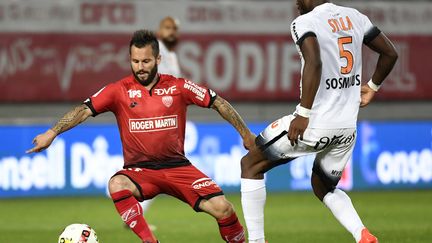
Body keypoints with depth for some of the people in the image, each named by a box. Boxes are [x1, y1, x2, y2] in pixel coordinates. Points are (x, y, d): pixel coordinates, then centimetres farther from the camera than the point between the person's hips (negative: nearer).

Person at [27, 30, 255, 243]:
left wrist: (245, 134, 9)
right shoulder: (119, 91, -2)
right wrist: (52, 133, -20)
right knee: (117, 185, -35)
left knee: (222, 208, -17)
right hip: (139, 170, -1)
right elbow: (85, 110, -8)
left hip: (177, 166, 1)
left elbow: (217, 102, 8)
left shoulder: (178, 87, 1)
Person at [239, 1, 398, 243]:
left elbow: (314, 63, -28)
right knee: (324, 187, 28)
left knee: (251, 164, 12)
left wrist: (304, 114, -26)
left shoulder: (305, 22, -12)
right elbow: (390, 53, 15)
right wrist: (372, 86, 30)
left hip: (314, 123, -7)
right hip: (347, 128, 7)